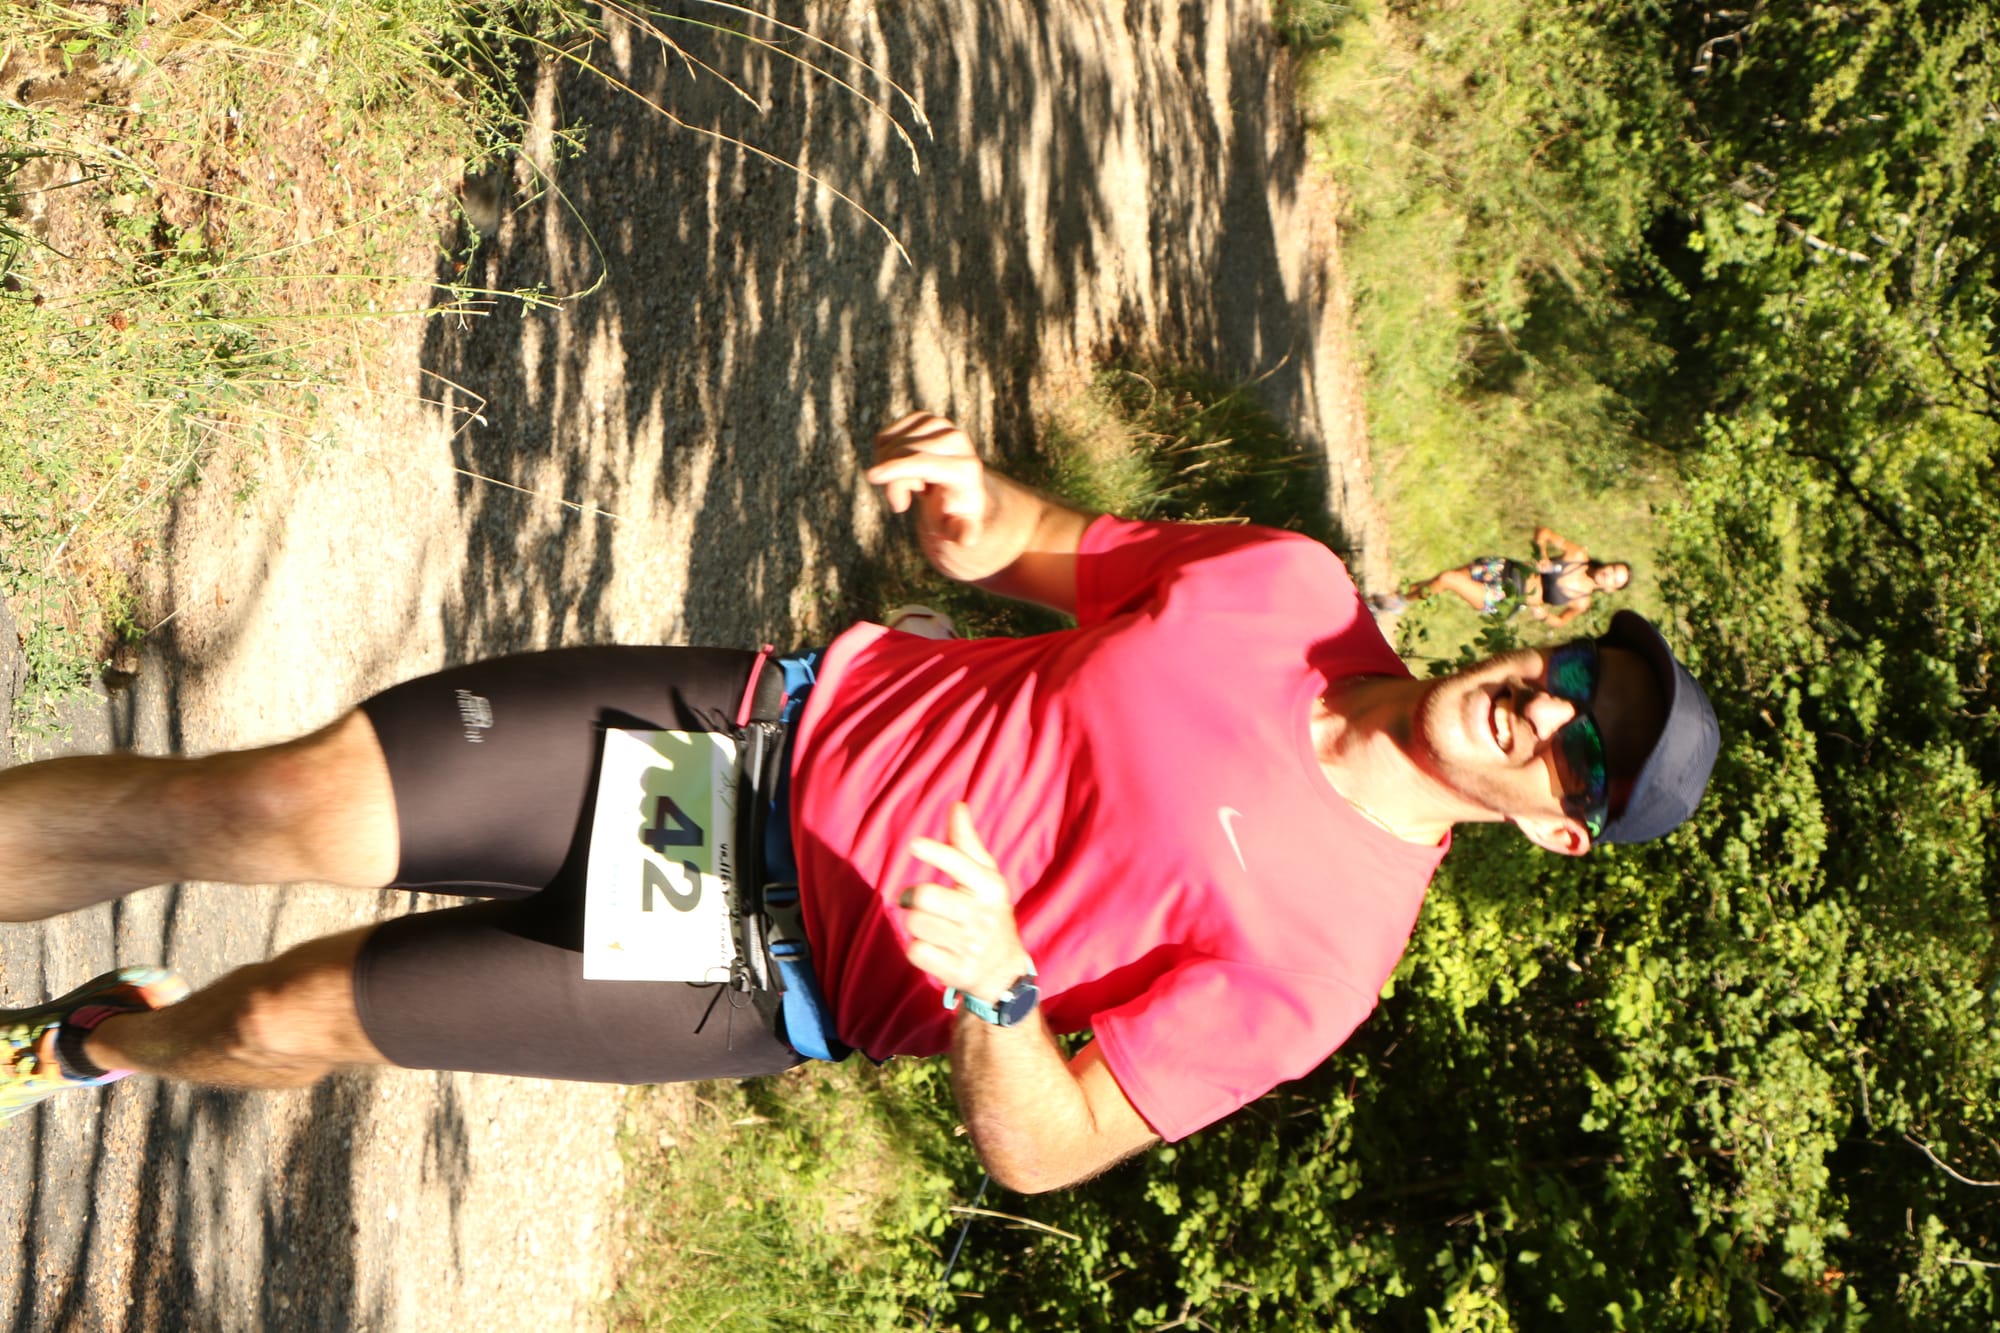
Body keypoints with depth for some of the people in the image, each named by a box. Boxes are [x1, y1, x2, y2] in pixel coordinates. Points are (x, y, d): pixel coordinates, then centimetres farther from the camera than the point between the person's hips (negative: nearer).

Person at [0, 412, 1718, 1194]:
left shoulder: (1321, 950, -15)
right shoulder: (1293, 585, -3)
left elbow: (1043, 1146, -14)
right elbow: (1035, 549, 10)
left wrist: (998, 987, -35)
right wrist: (971, 501, -15)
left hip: (772, 968, -3)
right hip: (767, 720, 3)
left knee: (280, 1019, -2)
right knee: (279, 807, -10)